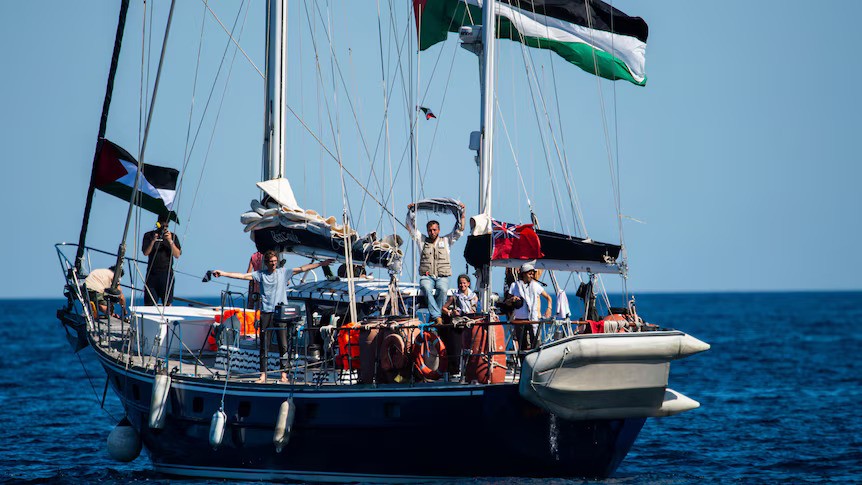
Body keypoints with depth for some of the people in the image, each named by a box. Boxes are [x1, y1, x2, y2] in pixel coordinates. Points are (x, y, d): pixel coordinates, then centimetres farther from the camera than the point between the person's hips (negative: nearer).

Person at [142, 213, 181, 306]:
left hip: (167, 273, 0)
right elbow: (146, 253, -2)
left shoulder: (172, 236, 7)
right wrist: (153, 241, -17)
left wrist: (170, 241, -14)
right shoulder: (149, 235, 7)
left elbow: (177, 255, -1)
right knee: (149, 303, -2)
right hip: (152, 273, 0)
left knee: (167, 303, -4)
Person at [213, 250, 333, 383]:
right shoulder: (260, 274, 7)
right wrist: (223, 274, -4)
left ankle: (284, 374, 2)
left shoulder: (283, 272, 7)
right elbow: (243, 276, 3)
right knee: (264, 345, 2)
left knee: (283, 345, -3)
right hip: (266, 313, 0)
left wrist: (321, 264, 1)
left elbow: (302, 269, 5)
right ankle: (263, 375, 5)